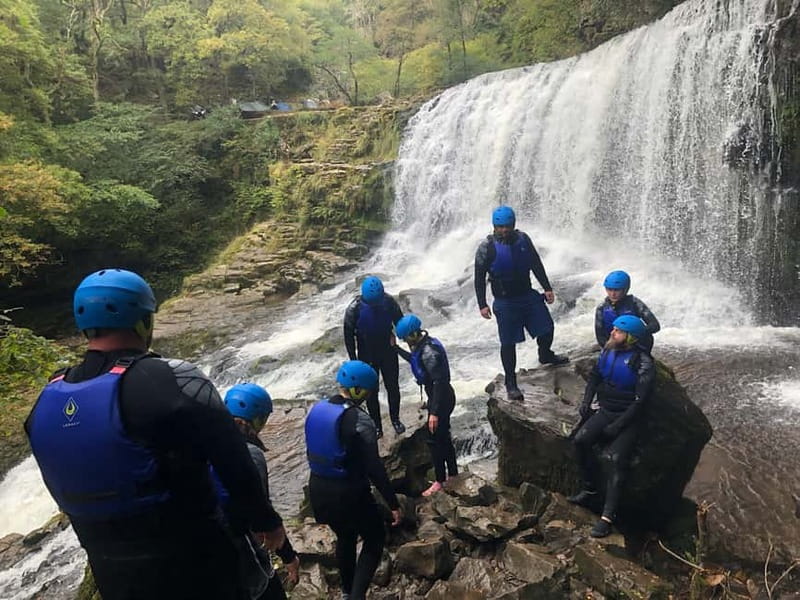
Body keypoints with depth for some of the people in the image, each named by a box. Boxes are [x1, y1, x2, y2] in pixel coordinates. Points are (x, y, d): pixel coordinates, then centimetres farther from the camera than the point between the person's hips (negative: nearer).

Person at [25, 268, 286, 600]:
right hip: (192, 566, -6)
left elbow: (62, 485, 10)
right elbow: (233, 460, -20)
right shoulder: (170, 379, -22)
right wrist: (266, 520, -4)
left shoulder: (47, 399, -2)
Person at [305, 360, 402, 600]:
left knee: (345, 538, 28)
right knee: (374, 539, 15)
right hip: (349, 492, -7)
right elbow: (374, 467, -22)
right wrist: (393, 503, -14)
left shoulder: (316, 409, -1)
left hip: (318, 488, 7)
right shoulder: (359, 420, -23)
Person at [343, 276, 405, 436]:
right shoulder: (354, 308, -24)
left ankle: (395, 418, 37)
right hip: (367, 355, -1)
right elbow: (349, 336, -12)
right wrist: (354, 360, -10)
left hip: (388, 352, 2)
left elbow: (400, 322, -2)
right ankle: (376, 425, 28)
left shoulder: (389, 302, -19)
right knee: (371, 392, 10)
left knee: (393, 387, 14)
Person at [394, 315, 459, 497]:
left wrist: (434, 412, -28)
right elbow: (414, 360, 24)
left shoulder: (428, 352, -28)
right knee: (444, 437, 20)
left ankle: (440, 481, 18)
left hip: (442, 399, -10)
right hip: (442, 397, 10)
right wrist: (396, 348, 19)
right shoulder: (424, 344, 3)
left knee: (434, 440, 3)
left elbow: (439, 382, -29)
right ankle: (453, 474, 35)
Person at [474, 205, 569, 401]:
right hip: (505, 302, -4)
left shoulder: (522, 239, -1)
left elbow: (536, 264, 9)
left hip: (528, 295, 5)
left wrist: (547, 288, 10)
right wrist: (482, 305, -12)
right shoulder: (487, 247, -13)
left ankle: (545, 355, 48)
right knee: (508, 342, 1)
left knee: (546, 328, 15)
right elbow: (479, 278, -8)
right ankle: (511, 383, 15)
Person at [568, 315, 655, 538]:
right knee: (580, 440, -18)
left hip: (627, 418, -5)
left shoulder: (642, 362, -17)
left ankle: (607, 516, -22)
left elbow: (640, 400, -17)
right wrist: (586, 401, 2)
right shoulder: (608, 350, 2)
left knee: (618, 459, -23)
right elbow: (594, 376, 15)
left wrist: (617, 426, -17)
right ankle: (589, 491, -2)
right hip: (605, 411, 6)